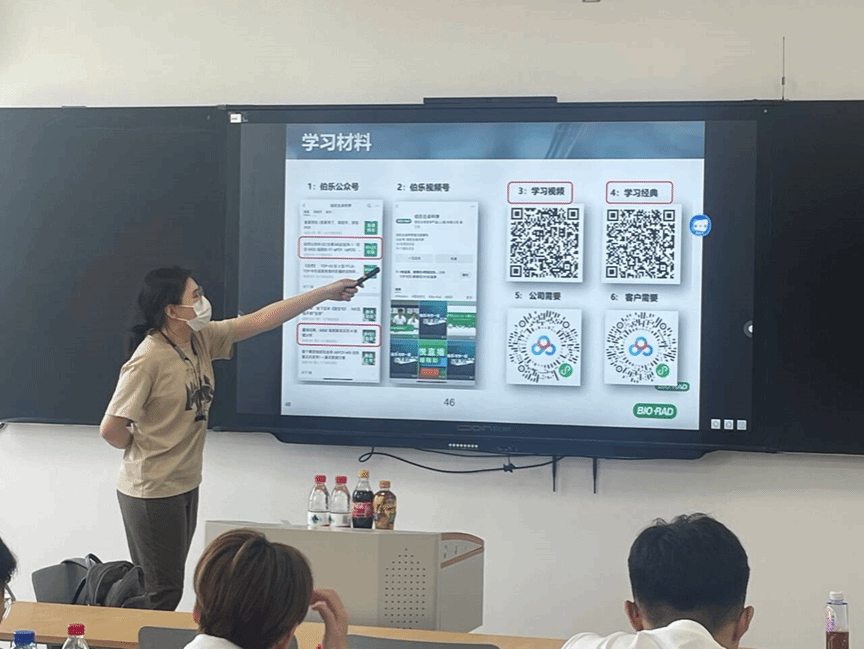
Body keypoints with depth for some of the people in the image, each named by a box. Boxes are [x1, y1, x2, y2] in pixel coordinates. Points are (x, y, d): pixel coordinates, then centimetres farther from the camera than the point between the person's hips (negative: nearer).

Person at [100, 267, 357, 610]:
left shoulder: (201, 339, 2)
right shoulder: (149, 360, -22)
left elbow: (260, 320, 5)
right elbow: (111, 428, -22)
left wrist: (326, 292, 4)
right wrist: (142, 450, -3)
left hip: (185, 485, 8)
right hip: (152, 492, -8)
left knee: (168, 585, 17)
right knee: (162, 595, -1)